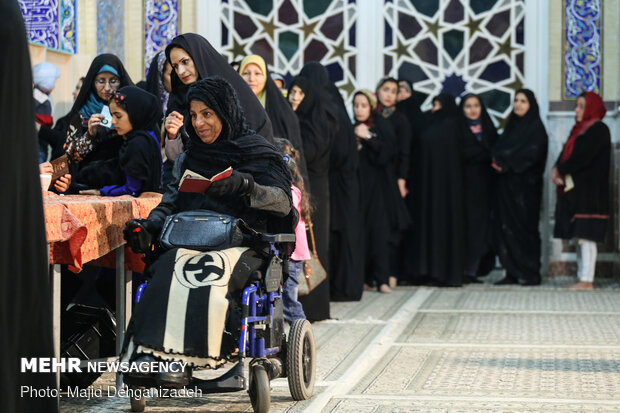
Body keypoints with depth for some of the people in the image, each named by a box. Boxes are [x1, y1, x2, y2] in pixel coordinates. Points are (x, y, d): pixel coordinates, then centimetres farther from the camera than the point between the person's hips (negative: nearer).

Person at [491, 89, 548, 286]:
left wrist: (507, 163, -15)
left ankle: (531, 274, -3)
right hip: (506, 183, 7)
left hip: (525, 184, -7)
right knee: (505, 227, 2)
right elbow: (499, 149, 17)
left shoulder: (535, 127, -3)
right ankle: (512, 272, 5)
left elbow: (533, 153, -14)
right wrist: (498, 160, -5)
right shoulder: (511, 125, 18)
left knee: (524, 227, -7)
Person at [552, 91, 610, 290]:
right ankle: (582, 278, 10)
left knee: (586, 236, -10)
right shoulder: (579, 129, 19)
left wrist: (560, 170, -8)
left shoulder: (598, 130, -9)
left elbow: (581, 157, -17)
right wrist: (557, 171, -7)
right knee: (580, 237, 8)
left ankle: (587, 281, -10)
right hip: (575, 191, 9)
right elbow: (566, 153, 13)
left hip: (589, 191, -9)